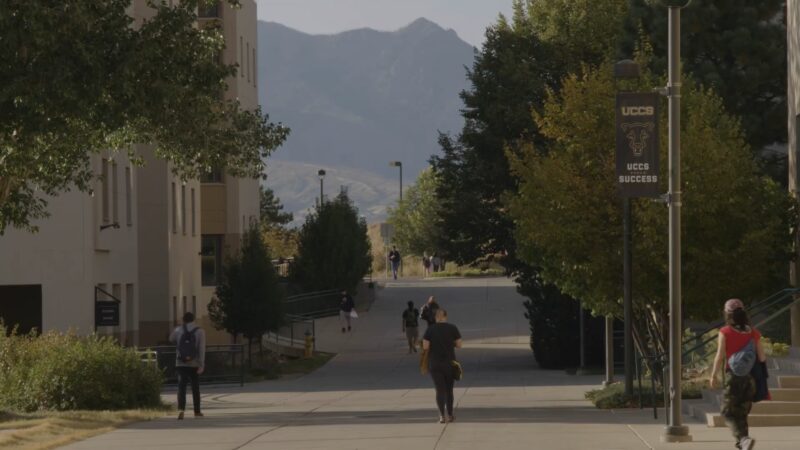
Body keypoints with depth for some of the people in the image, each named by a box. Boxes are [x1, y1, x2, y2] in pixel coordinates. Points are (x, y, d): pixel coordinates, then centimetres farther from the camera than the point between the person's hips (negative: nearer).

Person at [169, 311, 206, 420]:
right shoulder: (199, 332, -3)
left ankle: (181, 409, -28)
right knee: (195, 388, 15)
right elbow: (202, 349, -10)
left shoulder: (179, 330, 1)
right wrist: (202, 365, -12)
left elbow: (171, 339, 20)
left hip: (181, 364, 0)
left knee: (181, 387, -7)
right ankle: (197, 411, 24)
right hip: (194, 364, 0)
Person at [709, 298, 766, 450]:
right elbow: (762, 357, 0)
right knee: (742, 412, 18)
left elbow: (720, 356, -10)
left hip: (734, 375, -4)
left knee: (728, 412, 1)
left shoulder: (725, 332, -9)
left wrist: (713, 375, 1)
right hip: (750, 376, 4)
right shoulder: (753, 333, 1)